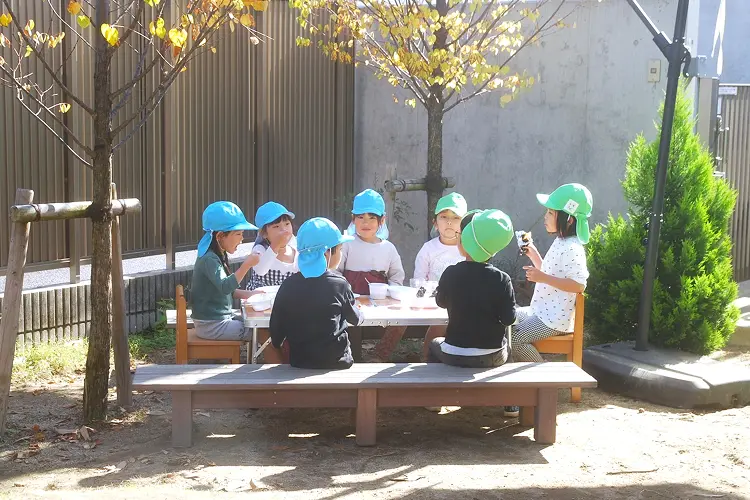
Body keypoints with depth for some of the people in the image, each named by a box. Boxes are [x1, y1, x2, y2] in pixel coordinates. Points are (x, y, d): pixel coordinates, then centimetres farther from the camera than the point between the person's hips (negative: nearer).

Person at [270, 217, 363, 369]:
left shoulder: (288, 285, -4)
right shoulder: (339, 284, -10)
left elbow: (276, 329, -1)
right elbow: (356, 319, 6)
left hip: (299, 362, 3)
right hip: (336, 362, -3)